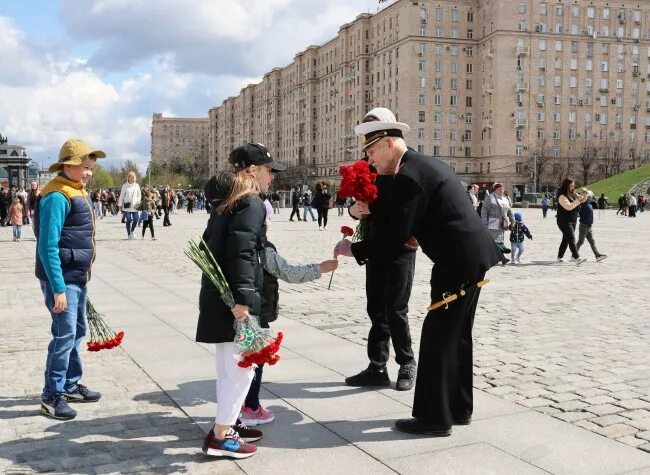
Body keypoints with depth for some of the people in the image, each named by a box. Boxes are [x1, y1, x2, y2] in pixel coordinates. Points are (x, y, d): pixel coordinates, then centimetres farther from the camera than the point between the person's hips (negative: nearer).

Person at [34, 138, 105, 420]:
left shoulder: (77, 192, 11)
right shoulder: (57, 196, -19)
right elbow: (47, 246, -23)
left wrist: (80, 277, 18)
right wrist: (58, 288, -24)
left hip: (77, 276, 10)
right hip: (61, 278, -10)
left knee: (77, 333, 17)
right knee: (65, 336, -5)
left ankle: (70, 385, 30)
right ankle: (52, 396, 6)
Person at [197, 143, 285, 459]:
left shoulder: (227, 201, 16)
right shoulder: (252, 204, -13)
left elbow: (211, 244, 20)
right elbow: (241, 252, -23)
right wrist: (243, 297, -27)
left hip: (218, 293, 10)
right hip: (232, 297, -10)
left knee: (229, 366, 17)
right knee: (241, 366, -3)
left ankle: (226, 424, 27)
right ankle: (220, 436, 3)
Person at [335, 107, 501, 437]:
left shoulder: (408, 176, -16)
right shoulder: (428, 164, 15)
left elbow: (392, 237, -19)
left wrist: (353, 249, -7)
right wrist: (420, 234, 12)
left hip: (459, 262, -10)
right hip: (474, 256, 10)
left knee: (437, 337, -1)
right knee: (456, 335, 17)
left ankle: (434, 417, 8)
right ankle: (457, 407, 28)